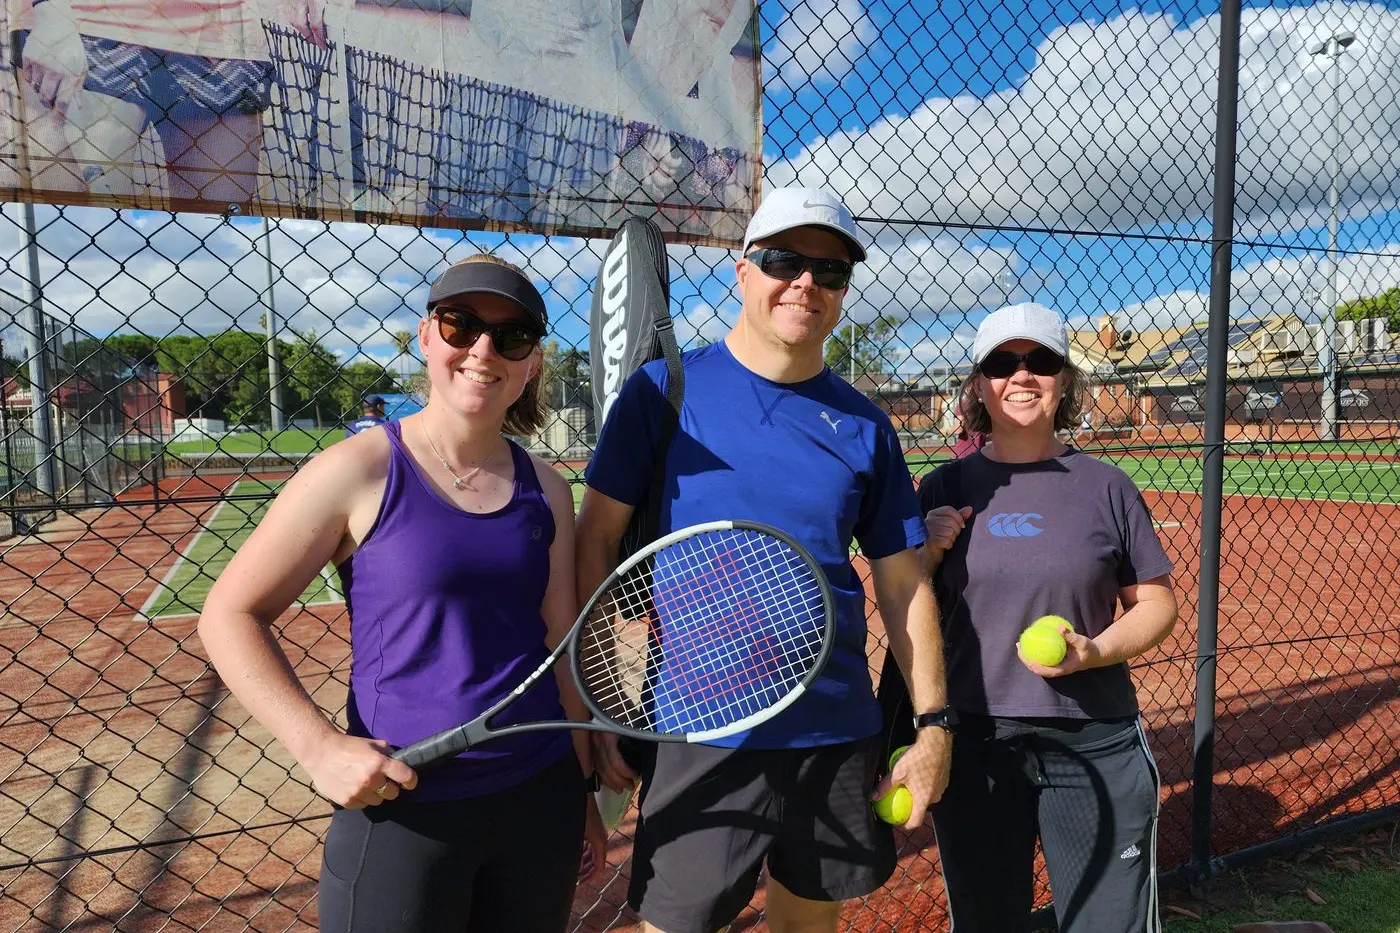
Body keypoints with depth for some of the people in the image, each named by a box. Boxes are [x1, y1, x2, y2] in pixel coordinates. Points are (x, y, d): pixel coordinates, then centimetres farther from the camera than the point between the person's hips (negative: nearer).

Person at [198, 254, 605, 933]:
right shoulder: (359, 471, -10)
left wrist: (586, 788, 12)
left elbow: (560, 645, 8)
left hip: (541, 801, 4)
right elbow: (231, 615, -6)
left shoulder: (547, 491, 2)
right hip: (402, 807, -4)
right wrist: (319, 746, -17)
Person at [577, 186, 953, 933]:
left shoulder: (865, 425, 4)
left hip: (840, 733, 4)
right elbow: (596, 541, -5)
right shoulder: (666, 389, -5)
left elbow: (902, 582, 7)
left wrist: (933, 724, 4)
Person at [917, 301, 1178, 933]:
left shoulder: (1105, 486, -1)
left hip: (1096, 745, 0)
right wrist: (928, 553, -14)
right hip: (972, 744, 1)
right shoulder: (945, 489, 1)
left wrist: (1096, 651, -14)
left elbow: (1156, 603, 4)